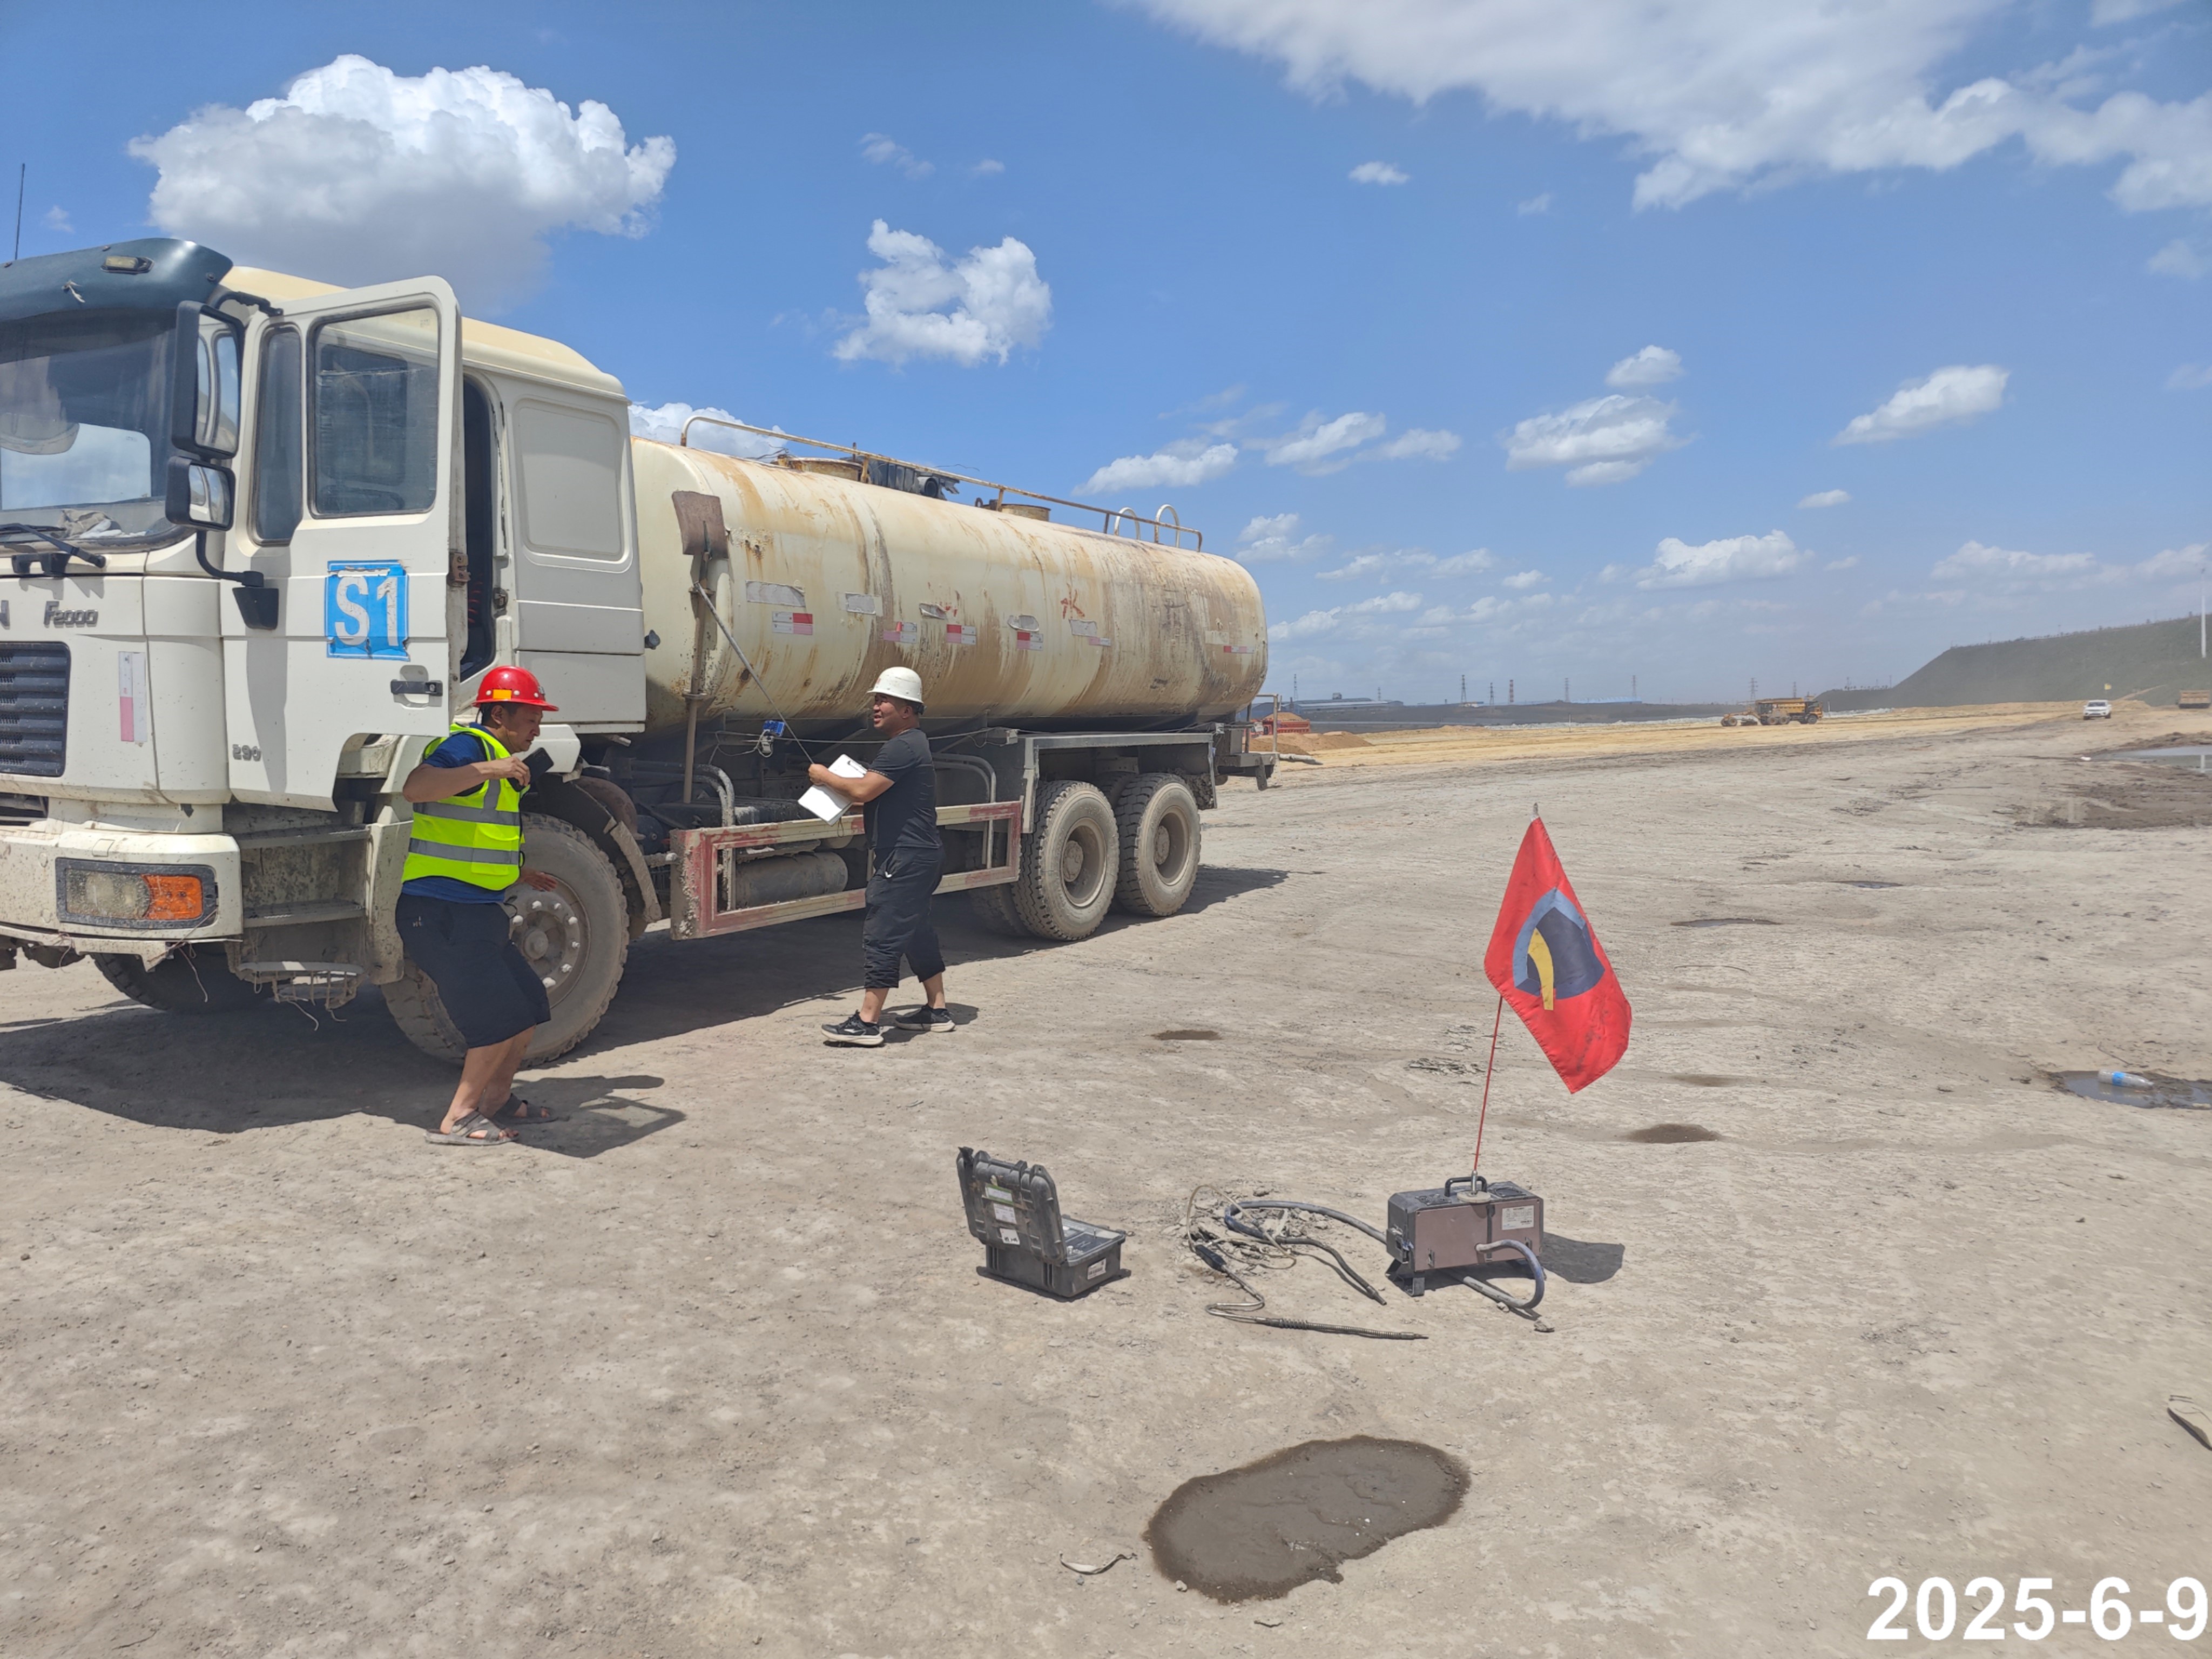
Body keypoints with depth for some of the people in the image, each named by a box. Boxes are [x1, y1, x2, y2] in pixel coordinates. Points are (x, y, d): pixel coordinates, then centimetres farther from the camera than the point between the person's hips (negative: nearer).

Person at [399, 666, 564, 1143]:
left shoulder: (501, 759, 19)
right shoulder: (469, 747, -13)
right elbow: (414, 787, -33)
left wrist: (518, 873, 31)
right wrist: (490, 769, -35)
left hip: (477, 912, 10)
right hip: (440, 913, -10)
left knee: (529, 1005, 14)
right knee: (502, 1017, -10)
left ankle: (496, 1099, 28)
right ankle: (457, 1119, 0)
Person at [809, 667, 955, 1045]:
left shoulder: (902, 748, -17)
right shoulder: (913, 744, 18)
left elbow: (863, 790, -24)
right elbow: (878, 793, 26)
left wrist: (825, 776, -8)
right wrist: (839, 783, 11)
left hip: (905, 858, -11)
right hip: (919, 854, 11)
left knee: (882, 937, -9)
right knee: (917, 933, 17)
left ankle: (867, 1023, -8)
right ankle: (936, 1011, 24)